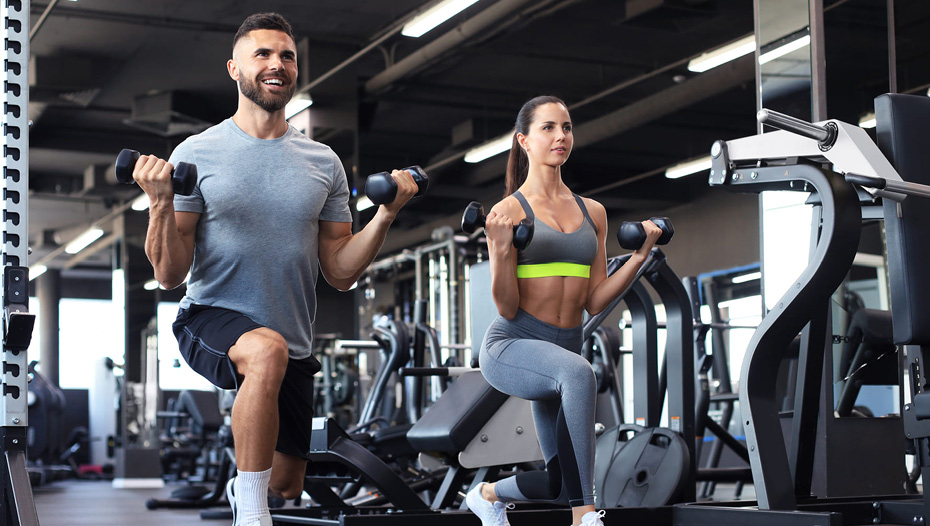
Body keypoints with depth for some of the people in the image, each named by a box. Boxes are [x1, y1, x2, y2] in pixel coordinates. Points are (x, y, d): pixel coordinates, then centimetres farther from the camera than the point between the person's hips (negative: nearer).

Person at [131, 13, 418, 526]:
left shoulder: (324, 164, 5)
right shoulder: (197, 154, -5)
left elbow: (340, 273, 5)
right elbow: (170, 275, -8)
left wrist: (386, 213, -7)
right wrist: (160, 203, -24)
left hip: (292, 343, 5)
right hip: (212, 318, -4)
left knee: (287, 483, 15)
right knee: (269, 350, -40)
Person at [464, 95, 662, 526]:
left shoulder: (592, 213, 11)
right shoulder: (509, 211, -4)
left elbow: (593, 301, 8)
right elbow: (507, 307, -9)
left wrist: (638, 257, 0)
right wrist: (502, 248, -22)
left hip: (563, 351, 6)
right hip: (510, 347, -6)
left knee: (562, 482, 9)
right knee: (578, 373, -40)